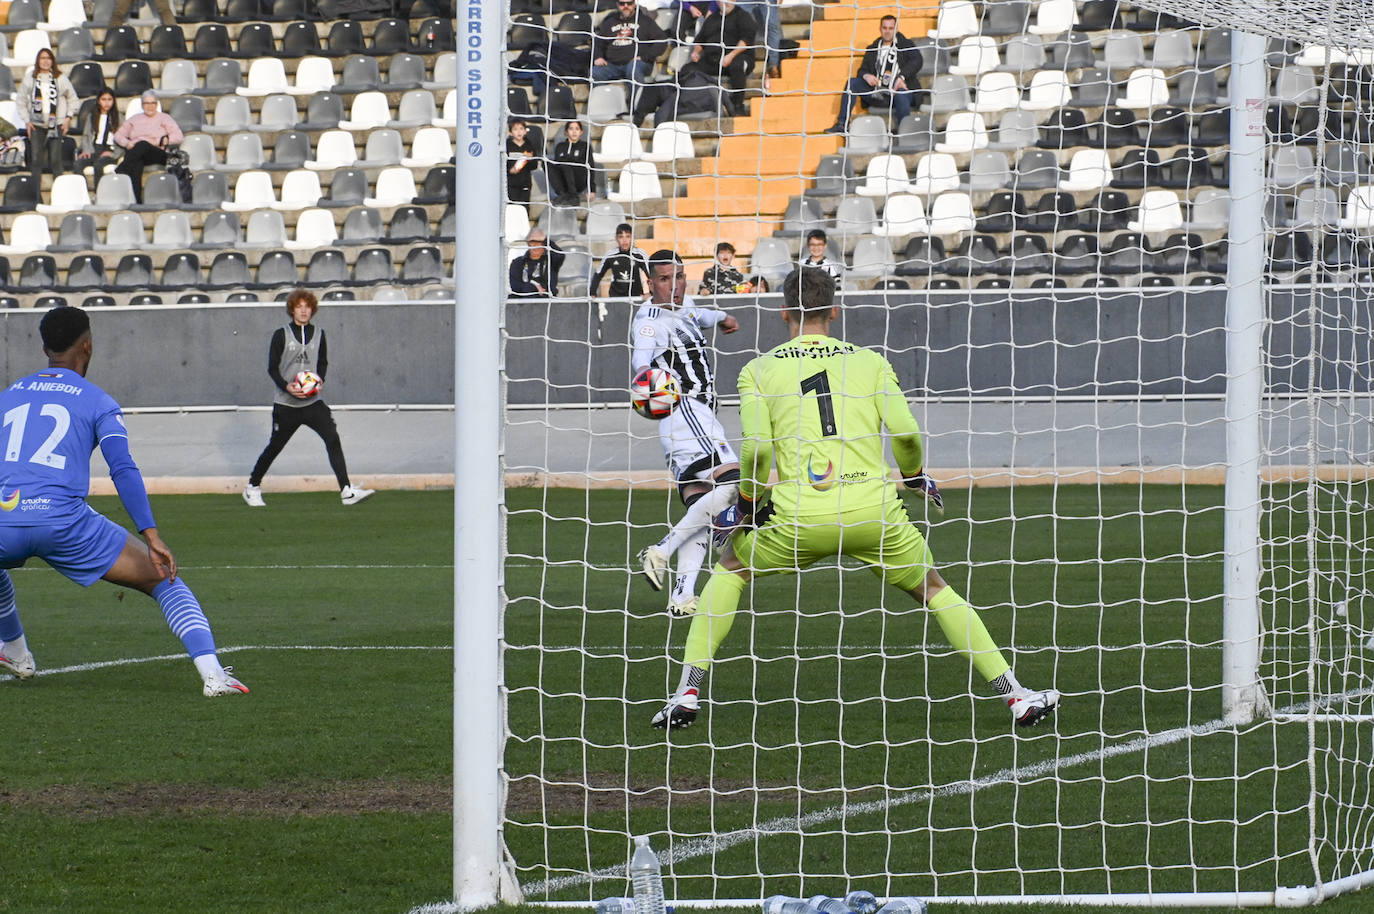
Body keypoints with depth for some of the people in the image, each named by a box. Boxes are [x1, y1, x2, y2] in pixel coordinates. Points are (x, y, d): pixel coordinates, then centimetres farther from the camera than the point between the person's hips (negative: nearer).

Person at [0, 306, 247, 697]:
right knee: (166, 581, 8)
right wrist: (152, 537, -9)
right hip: (64, 520, -3)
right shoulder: (97, 402, 10)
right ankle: (212, 673, -10)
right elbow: (123, 470, -3)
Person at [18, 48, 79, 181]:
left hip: (56, 124, -1)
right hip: (36, 124, 1)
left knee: (55, 159, -5)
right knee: (36, 160, -3)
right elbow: (21, 101, 10)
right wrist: (27, 121, 2)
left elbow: (73, 99, 11)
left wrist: (69, 118, 1)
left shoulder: (60, 79, 2)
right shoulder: (29, 78, 4)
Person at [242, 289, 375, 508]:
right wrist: (287, 387, -19)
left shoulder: (318, 334, 8)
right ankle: (252, 487, 29)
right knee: (275, 446, 7)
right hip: (286, 404, -2)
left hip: (313, 401, 2)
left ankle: (346, 490, -19)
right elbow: (272, 368, -2)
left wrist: (320, 380, -2)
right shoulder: (281, 335, -2)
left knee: (332, 438, -16)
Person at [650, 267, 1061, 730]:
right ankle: (1017, 696, 14)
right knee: (934, 589, 21)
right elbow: (905, 432, 2)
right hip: (874, 513, 1)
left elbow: (756, 447, -4)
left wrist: (746, 502, 13)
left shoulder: (758, 370, 8)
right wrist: (914, 477, 22)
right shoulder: (869, 361, 12)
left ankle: (687, 691, 13)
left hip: (800, 518, -1)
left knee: (729, 566, 25)